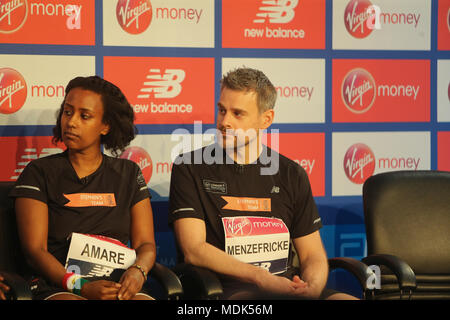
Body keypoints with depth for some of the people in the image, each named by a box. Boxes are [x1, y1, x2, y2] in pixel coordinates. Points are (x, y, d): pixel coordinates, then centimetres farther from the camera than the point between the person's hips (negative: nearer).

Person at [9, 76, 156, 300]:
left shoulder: (128, 174, 18)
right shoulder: (39, 172, 8)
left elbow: (145, 242, 13)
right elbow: (35, 249, 0)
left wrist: (138, 271, -12)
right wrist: (81, 287, -16)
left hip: (118, 286, 3)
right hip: (58, 288, -3)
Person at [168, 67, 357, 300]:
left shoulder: (290, 175, 16)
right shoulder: (189, 169, 6)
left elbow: (314, 256, 15)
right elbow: (193, 250, -6)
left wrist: (309, 288, -10)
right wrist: (263, 279, -16)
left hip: (286, 286, 5)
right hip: (229, 290, -5)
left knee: (349, 299, -26)